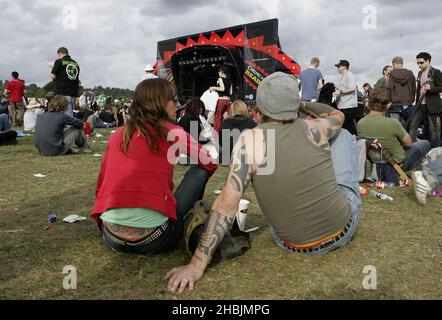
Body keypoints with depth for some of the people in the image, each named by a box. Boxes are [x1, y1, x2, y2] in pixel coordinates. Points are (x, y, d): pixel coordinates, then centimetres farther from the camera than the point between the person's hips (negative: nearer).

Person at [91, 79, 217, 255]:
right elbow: (210, 163, 15)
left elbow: (101, 186, 16)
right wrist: (194, 188, 34)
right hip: (151, 241, -5)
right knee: (200, 170, 12)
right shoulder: (173, 132, 2)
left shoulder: (117, 135, 12)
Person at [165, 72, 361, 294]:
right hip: (344, 228, 1)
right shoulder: (313, 128, -9)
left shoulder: (249, 140, -16)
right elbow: (338, 115, 17)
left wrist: (197, 265, -18)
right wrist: (303, 104, 30)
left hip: (295, 246, 0)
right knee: (343, 135, 19)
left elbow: (226, 205, -21)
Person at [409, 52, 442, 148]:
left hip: (432, 106, -6)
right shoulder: (420, 73, 14)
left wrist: (431, 88, -27)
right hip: (421, 105, 6)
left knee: (433, 130, 0)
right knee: (413, 126, -3)